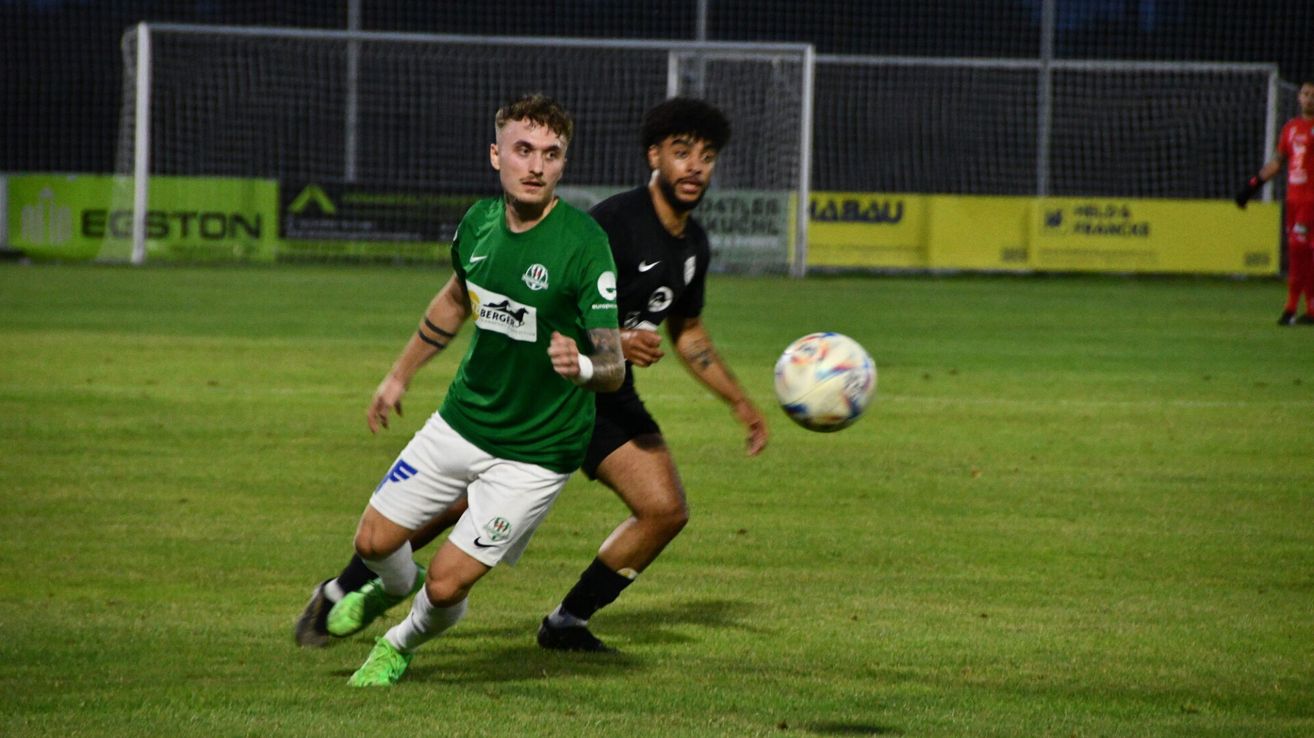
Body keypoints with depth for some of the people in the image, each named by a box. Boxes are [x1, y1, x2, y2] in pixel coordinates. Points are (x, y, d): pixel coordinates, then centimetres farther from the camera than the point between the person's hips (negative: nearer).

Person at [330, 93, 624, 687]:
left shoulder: (585, 246, -24)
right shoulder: (480, 222, -6)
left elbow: (614, 367, -23)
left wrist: (582, 366, -46)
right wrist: (399, 376, 26)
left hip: (535, 452, -5)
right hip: (462, 419, 5)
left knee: (446, 584, -4)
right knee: (375, 541, 9)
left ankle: (402, 644, 31)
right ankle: (398, 588, 45)